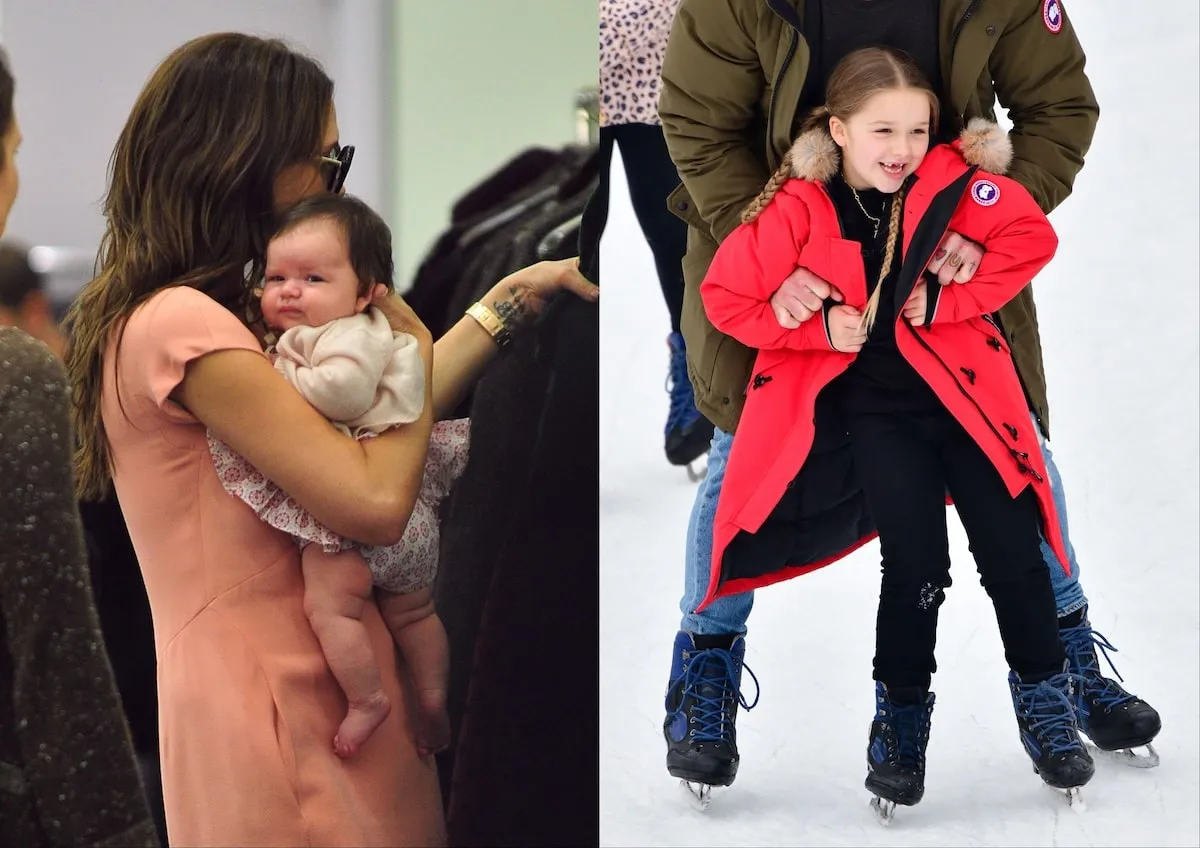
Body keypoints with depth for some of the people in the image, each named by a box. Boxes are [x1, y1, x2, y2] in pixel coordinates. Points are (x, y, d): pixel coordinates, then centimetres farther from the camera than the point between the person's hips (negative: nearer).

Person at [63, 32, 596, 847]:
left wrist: (512, 295, 8)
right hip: (273, 707, -10)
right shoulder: (181, 323, -19)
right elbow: (377, 501, -23)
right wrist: (414, 351, -6)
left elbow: (389, 416, 9)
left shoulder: (192, 315, 13)